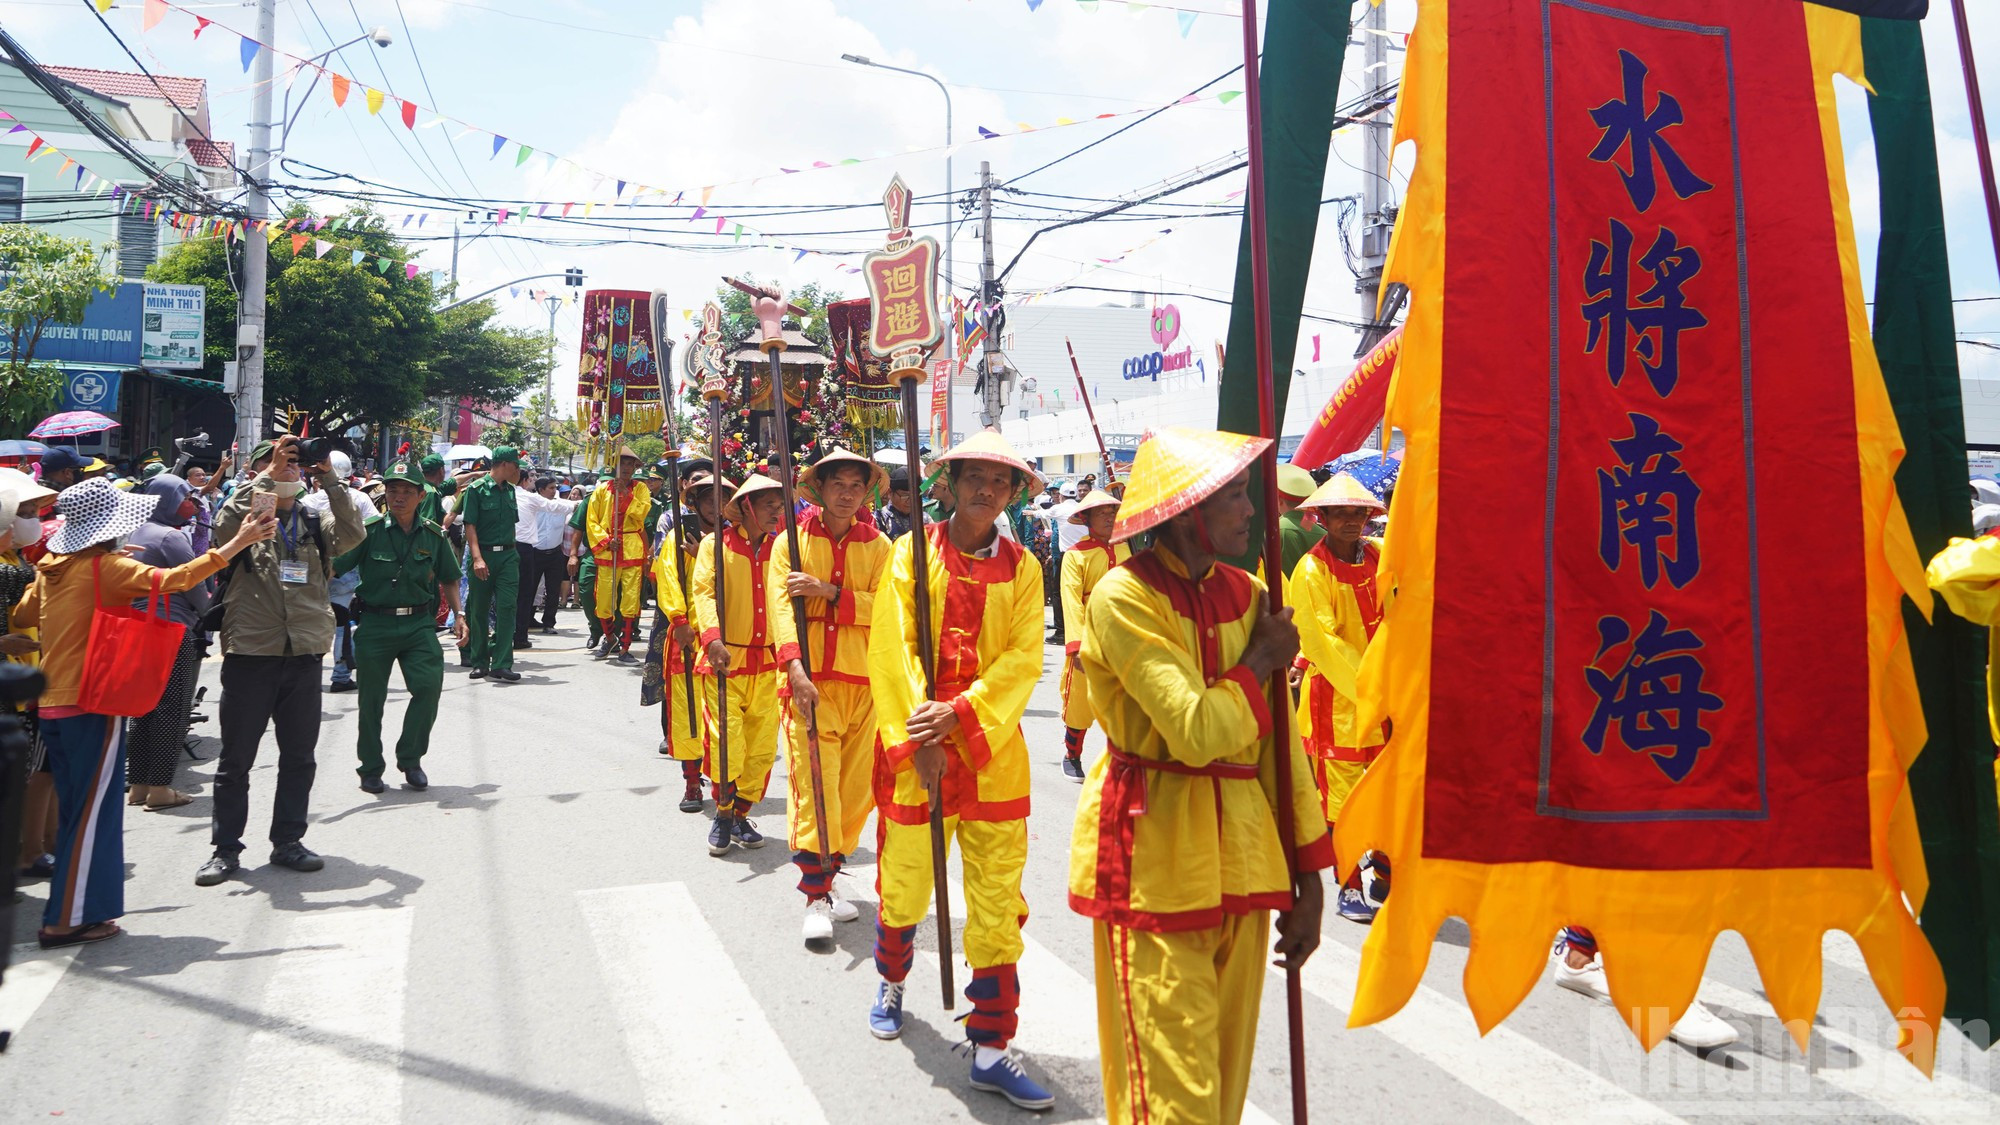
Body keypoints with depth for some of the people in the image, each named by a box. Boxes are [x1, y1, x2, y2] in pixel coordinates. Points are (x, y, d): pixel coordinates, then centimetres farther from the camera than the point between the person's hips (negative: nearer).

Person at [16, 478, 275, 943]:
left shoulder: (51, 567, 9)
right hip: (92, 705, -8)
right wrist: (238, 543, -25)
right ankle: (67, 919, 6)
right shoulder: (106, 566, -13)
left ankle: (70, 911, 24)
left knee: (76, 812, 17)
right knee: (92, 812, 1)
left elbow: (18, 618, 21)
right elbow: (173, 579, -26)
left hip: (53, 707, 8)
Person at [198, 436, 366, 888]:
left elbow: (352, 534, -8)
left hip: (304, 654, 3)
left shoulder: (315, 523, 10)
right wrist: (269, 473, -20)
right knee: (236, 757, 5)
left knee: (299, 756, 10)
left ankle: (287, 841, 22)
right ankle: (225, 847, 16)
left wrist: (329, 477, -14)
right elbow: (225, 526, -20)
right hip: (250, 652, -3)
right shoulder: (246, 517, 3)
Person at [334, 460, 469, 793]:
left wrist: (457, 615, 4)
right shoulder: (369, 531, -4)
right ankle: (370, 769, 25)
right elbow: (331, 567, -9)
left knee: (429, 686, -13)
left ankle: (411, 759, 9)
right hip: (375, 624, -1)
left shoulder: (434, 535, 4)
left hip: (419, 624, 1)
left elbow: (449, 580, 16)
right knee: (372, 698, 8)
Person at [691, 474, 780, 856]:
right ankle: (723, 814, 13)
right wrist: (713, 637, -27)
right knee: (727, 741, -8)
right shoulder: (717, 543, -1)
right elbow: (704, 591, -11)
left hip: (767, 663, 4)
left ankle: (740, 815, 22)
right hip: (725, 659, -4)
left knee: (762, 746, 5)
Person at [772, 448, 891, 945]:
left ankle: (825, 879, 23)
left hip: (864, 683, 3)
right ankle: (816, 895, -4)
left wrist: (829, 591, -18)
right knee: (814, 780, -9)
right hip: (811, 680, -3)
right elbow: (781, 607, -9)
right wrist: (795, 669, -23)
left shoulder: (877, 546, 8)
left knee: (856, 784, 7)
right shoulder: (793, 542, 3)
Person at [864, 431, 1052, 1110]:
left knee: (999, 902, 3)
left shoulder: (1022, 568, 5)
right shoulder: (912, 552, 0)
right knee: (903, 885, 12)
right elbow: (892, 648, -6)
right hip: (916, 745, -1)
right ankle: (892, 983, 44)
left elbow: (1024, 658, -4)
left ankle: (990, 1050, 15)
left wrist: (961, 713, -18)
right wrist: (918, 738, -14)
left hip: (993, 750, 2)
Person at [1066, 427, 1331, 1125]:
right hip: (1155, 856, -6)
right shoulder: (1124, 597, -14)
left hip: (1241, 850, 6)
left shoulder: (1245, 595, 8)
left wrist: (1308, 875, 7)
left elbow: (1277, 739, 9)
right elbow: (1199, 732, -23)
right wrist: (1260, 663, -6)